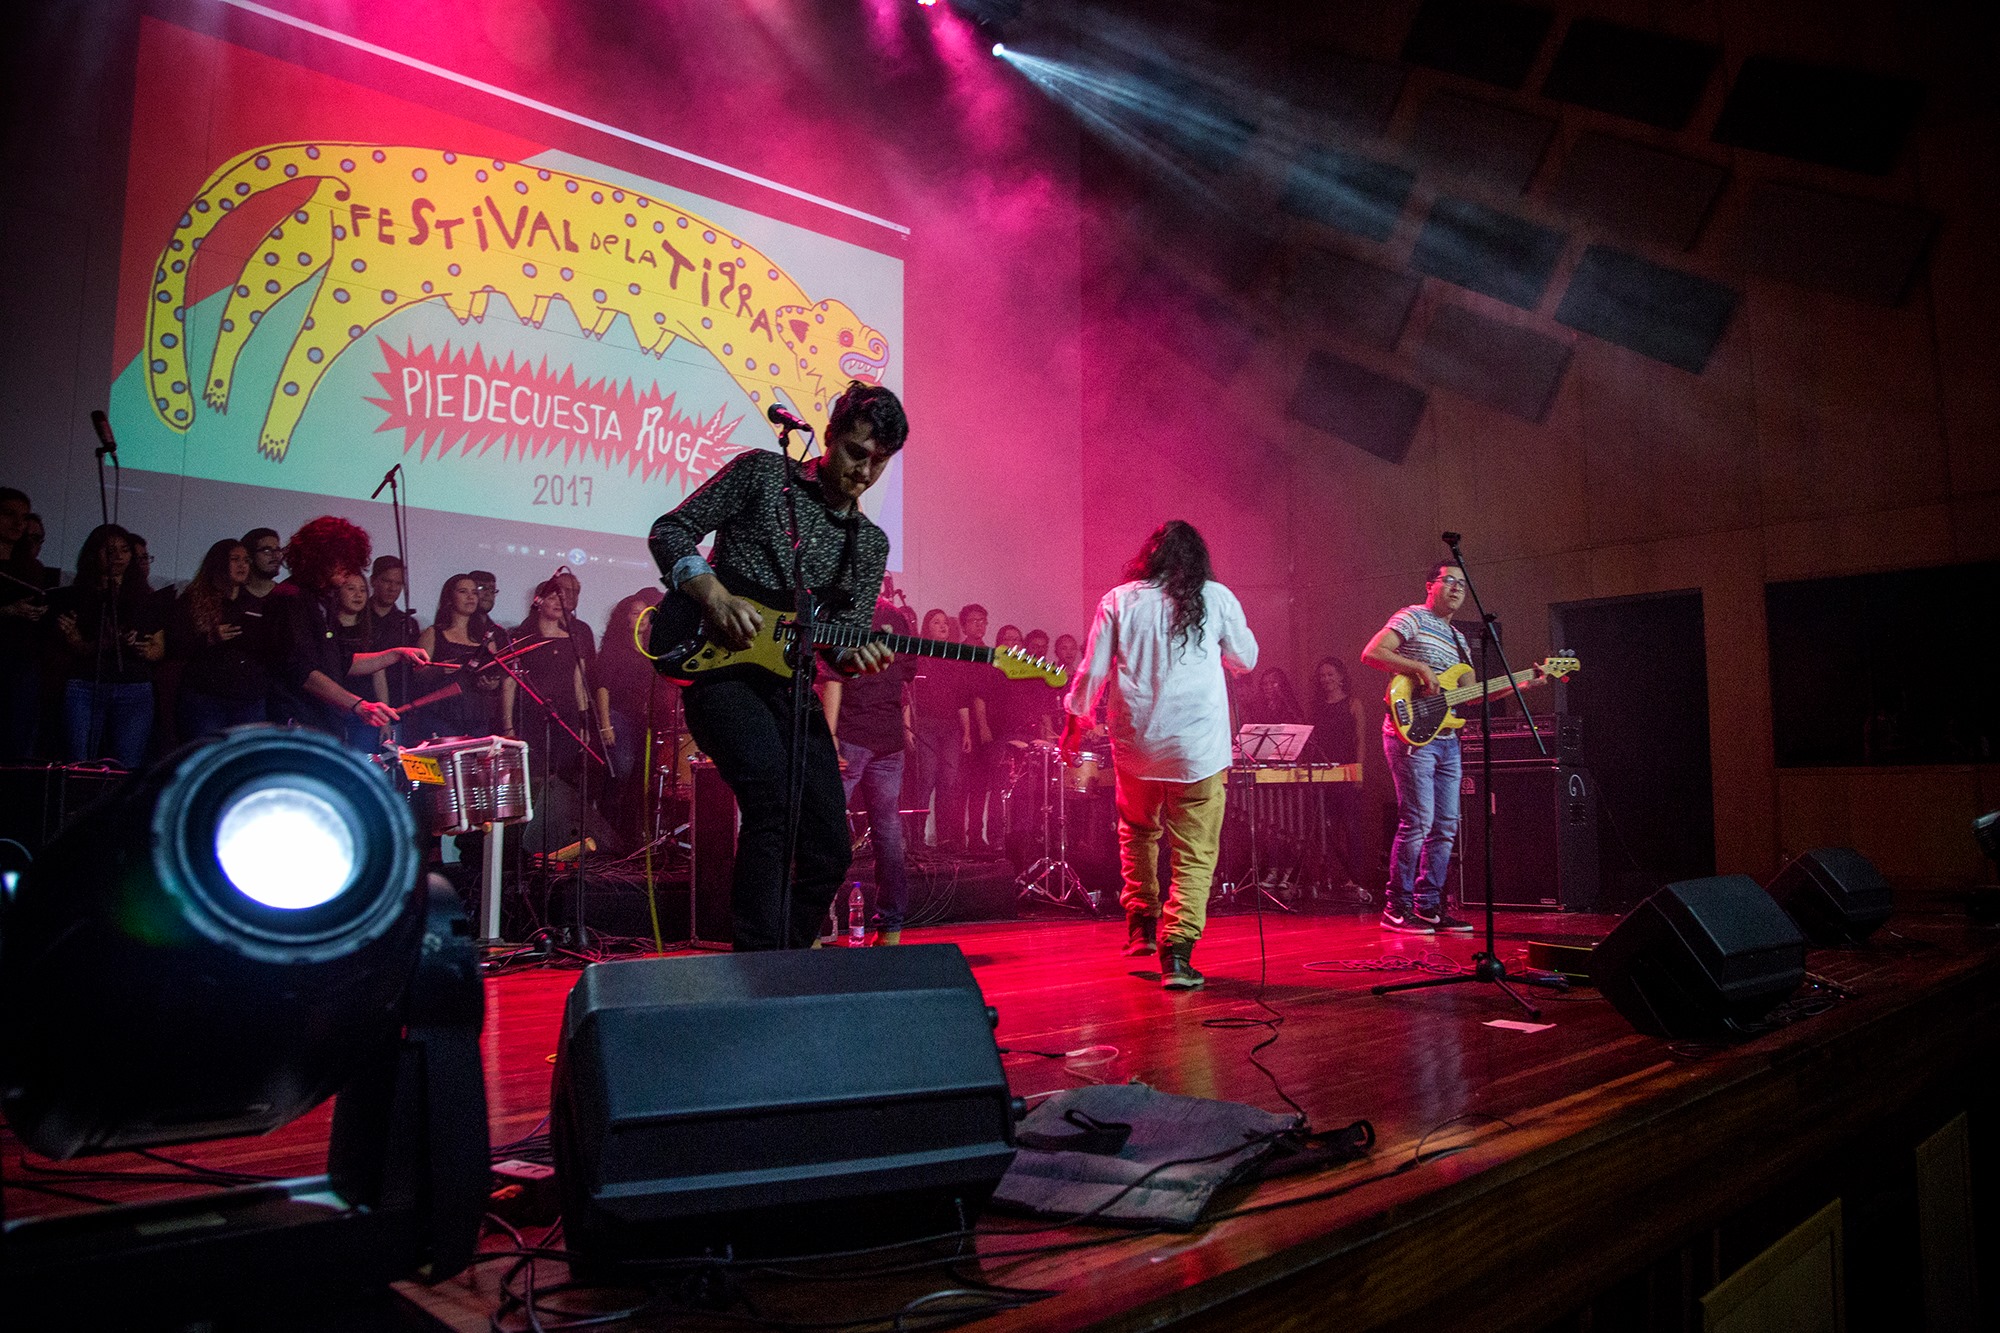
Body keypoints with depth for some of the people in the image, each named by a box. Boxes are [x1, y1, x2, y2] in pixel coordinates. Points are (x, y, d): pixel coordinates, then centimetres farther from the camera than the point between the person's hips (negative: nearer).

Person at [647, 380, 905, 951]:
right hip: (719, 667, -5)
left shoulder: (870, 544, 14)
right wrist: (713, 593, -15)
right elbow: (670, 530, 1)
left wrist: (855, 656, -16)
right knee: (772, 794, -30)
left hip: (792, 686, 5)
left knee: (829, 846, -1)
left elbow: (846, 632, 8)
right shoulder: (762, 472, 3)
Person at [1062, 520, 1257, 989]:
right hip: (1199, 747, -2)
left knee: (1137, 832, 25)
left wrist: (1075, 720, 19)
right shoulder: (1217, 598, 2)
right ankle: (1176, 953, -6)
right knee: (1194, 853, 2)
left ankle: (1141, 923, 27)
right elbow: (1246, 659, 15)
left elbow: (1093, 671, 5)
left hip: (1136, 743, 2)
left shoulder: (1118, 601, 3)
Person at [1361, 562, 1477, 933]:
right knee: (1417, 823, -11)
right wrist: (1420, 668, -21)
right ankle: (1397, 909, -3)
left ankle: (1429, 906, 15)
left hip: (1446, 740, 9)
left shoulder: (1459, 640, 23)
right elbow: (1371, 653, -15)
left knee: (1445, 826, 8)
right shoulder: (1413, 618, -2)